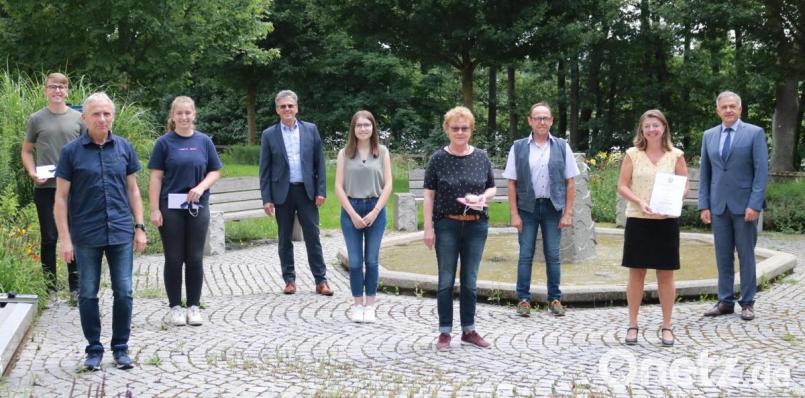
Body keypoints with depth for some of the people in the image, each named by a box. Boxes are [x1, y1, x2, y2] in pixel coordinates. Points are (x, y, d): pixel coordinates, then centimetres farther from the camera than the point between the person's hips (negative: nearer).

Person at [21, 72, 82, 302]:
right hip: (45, 188, 0)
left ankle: (75, 288, 13)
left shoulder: (78, 118, 5)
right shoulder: (36, 119, 4)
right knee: (48, 238, 5)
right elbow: (26, 151, 11)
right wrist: (32, 173, -6)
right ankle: (49, 287, 16)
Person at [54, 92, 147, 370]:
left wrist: (139, 227, 5)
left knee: (123, 292, 3)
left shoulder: (124, 147, 4)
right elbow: (61, 197, -2)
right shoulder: (71, 152, -3)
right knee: (88, 294, 6)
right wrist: (64, 238, -8)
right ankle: (94, 349, 19)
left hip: (121, 232, 2)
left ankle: (121, 348, 17)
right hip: (86, 235, -1)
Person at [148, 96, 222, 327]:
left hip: (198, 208, 2)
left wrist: (201, 187, -11)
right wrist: (154, 210, -8)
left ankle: (194, 306, 15)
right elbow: (156, 177, -2)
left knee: (195, 258, 5)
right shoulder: (165, 142, 0)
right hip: (171, 208, -2)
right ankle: (175, 307, 14)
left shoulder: (204, 141, 6)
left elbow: (215, 171, 8)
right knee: (174, 258, 4)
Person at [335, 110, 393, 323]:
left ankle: (370, 306, 11)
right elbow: (338, 187, -1)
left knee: (371, 260, 2)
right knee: (355, 261, 0)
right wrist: (353, 214, -9)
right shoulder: (344, 153, 3)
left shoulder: (382, 152, 3)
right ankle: (357, 305, 11)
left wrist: (374, 212, -9)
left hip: (375, 210, 0)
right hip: (351, 210, 0)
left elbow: (388, 185, 0)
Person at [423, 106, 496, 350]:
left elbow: (492, 188, 13)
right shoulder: (438, 158, -3)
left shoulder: (481, 158, 5)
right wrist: (428, 228, -8)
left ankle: (469, 330, 21)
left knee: (470, 281, 10)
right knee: (446, 281, 4)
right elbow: (429, 195, -3)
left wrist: (484, 197, -11)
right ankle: (445, 332, 12)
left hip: (476, 226, 3)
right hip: (447, 226, -2)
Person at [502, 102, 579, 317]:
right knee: (525, 255, 3)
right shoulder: (519, 147, 2)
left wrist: (568, 213, -2)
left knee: (553, 255, 6)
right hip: (527, 207, 0)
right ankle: (523, 299, 12)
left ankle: (555, 299, 17)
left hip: (553, 208, 1)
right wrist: (514, 214, -4)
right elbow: (512, 183, 2)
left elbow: (570, 182, 4)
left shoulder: (562, 147, 5)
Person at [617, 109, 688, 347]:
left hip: (666, 221, 0)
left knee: (666, 275, 5)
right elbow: (622, 186, 1)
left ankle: (666, 326, 15)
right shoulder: (632, 154, 3)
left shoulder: (676, 155, 4)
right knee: (636, 273, 5)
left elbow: (684, 187, 5)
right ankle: (632, 325, 15)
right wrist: (639, 202, -16)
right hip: (638, 220, 0)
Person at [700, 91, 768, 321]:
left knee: (746, 255, 3)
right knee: (723, 256, 7)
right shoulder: (709, 136, 10)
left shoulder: (755, 133, -2)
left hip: (744, 205, -3)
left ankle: (747, 303, 11)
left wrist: (755, 205, -14)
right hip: (718, 205, 3)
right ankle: (725, 301, 14)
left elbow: (762, 171, -6)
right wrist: (704, 205, 4)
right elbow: (705, 173, 11)